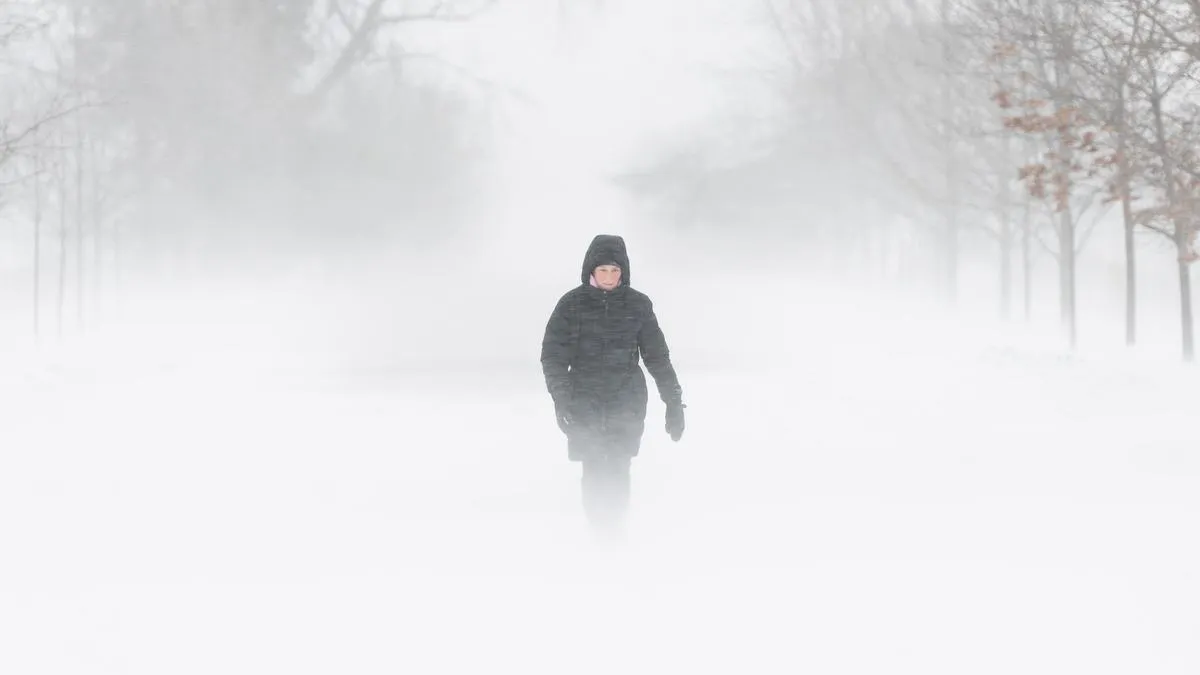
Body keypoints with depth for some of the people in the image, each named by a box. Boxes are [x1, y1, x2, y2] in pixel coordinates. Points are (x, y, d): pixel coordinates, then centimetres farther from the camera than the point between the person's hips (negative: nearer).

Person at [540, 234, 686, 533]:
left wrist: (674, 400, 4)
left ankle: (616, 526, 7)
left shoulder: (638, 305, 2)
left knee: (618, 472, -7)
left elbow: (657, 355, 7)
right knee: (594, 473, -2)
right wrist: (561, 400, -15)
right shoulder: (572, 304, -2)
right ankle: (596, 528, 13)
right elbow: (553, 355, -3)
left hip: (626, 404, 0)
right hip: (585, 404, 0)